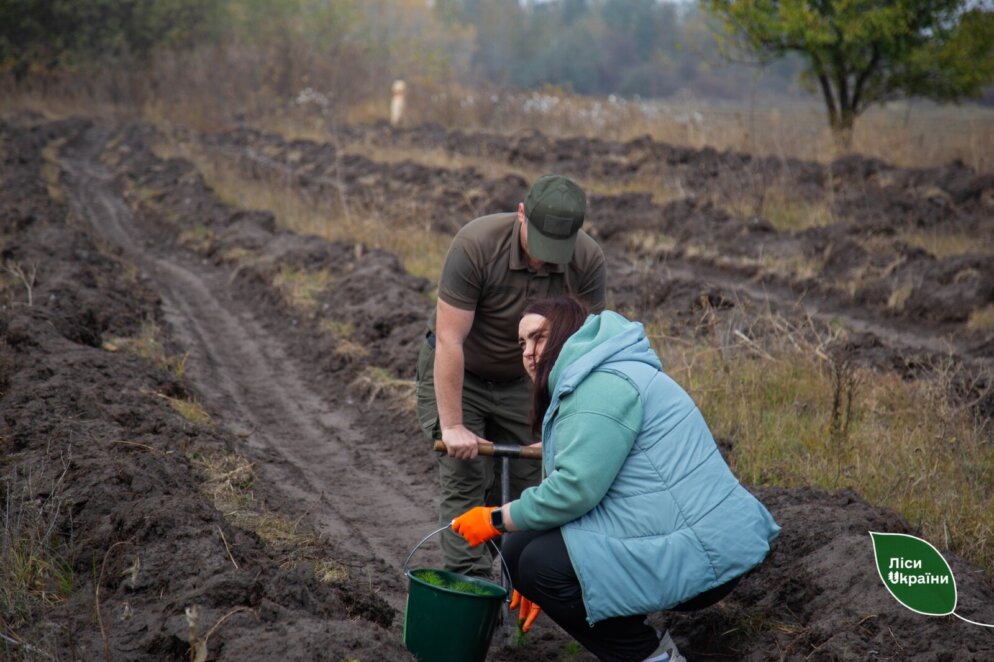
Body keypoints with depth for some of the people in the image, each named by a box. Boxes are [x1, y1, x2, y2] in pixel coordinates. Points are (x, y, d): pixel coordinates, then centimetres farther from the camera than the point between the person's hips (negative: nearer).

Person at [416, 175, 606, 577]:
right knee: (465, 481, -11)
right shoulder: (476, 244, -31)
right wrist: (452, 426, -30)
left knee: (525, 486, 1)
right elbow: (449, 340, -30)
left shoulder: (587, 260, -21)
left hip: (521, 381, 3)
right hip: (455, 374, -3)